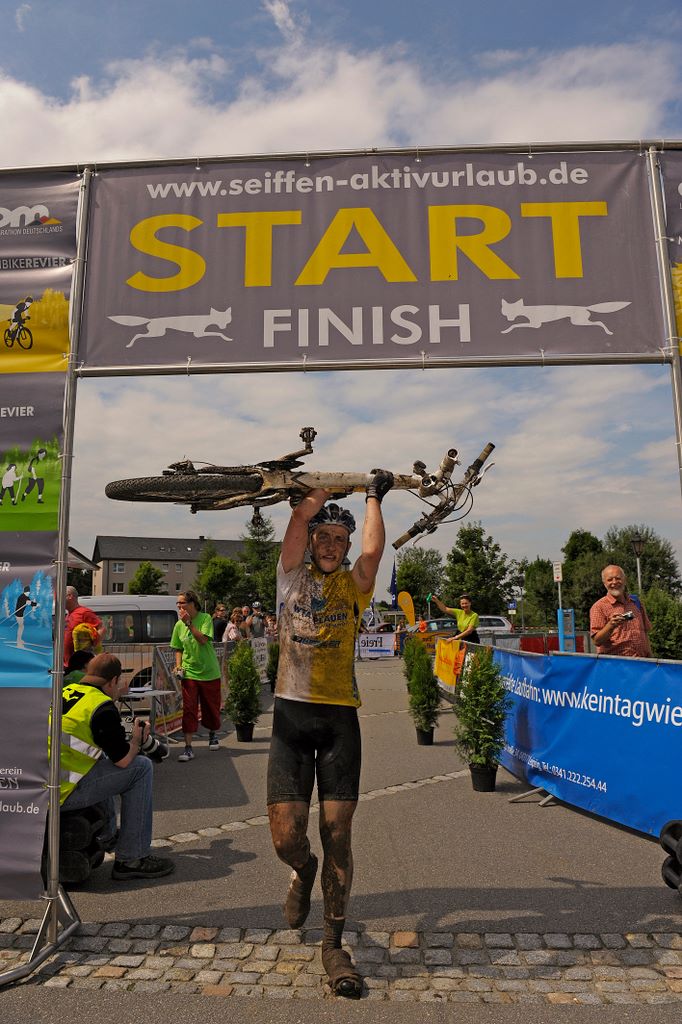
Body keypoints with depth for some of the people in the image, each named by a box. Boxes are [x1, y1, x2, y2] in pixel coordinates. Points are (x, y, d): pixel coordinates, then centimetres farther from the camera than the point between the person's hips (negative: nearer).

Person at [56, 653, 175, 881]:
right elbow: (123, 759, -11)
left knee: (102, 760, 33)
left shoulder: (64, 692, 13)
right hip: (60, 793, -9)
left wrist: (116, 695, 36)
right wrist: (137, 739, 11)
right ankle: (131, 860, 1)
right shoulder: (102, 707, -11)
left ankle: (107, 837, 41)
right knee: (141, 768, -2)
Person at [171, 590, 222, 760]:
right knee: (189, 709, -5)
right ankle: (188, 748, -2)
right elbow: (178, 649, 12)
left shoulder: (205, 618, -9)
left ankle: (213, 734, 38)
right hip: (189, 673, 2)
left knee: (211, 707, 11)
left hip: (209, 672, -2)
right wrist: (178, 665, -4)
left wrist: (189, 623, -25)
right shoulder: (179, 625, 2)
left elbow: (203, 640, -22)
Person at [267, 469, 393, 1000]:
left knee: (337, 833, 0)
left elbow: (373, 549, -9)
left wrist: (374, 496, 3)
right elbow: (303, 514, -1)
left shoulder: (353, 585, 9)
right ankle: (304, 872, 35)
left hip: (339, 717, 0)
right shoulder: (293, 576, 8)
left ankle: (334, 943, 20)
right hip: (292, 714, 0)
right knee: (286, 836, -3)